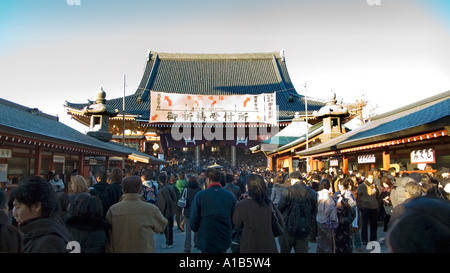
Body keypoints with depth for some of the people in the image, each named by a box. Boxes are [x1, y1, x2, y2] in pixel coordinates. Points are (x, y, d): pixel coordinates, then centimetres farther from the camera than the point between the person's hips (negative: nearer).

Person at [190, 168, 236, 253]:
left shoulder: (200, 195, -12)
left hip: (206, 240, -3)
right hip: (225, 240, 3)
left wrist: (196, 230, 12)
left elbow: (194, 219, -8)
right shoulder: (230, 196, -4)